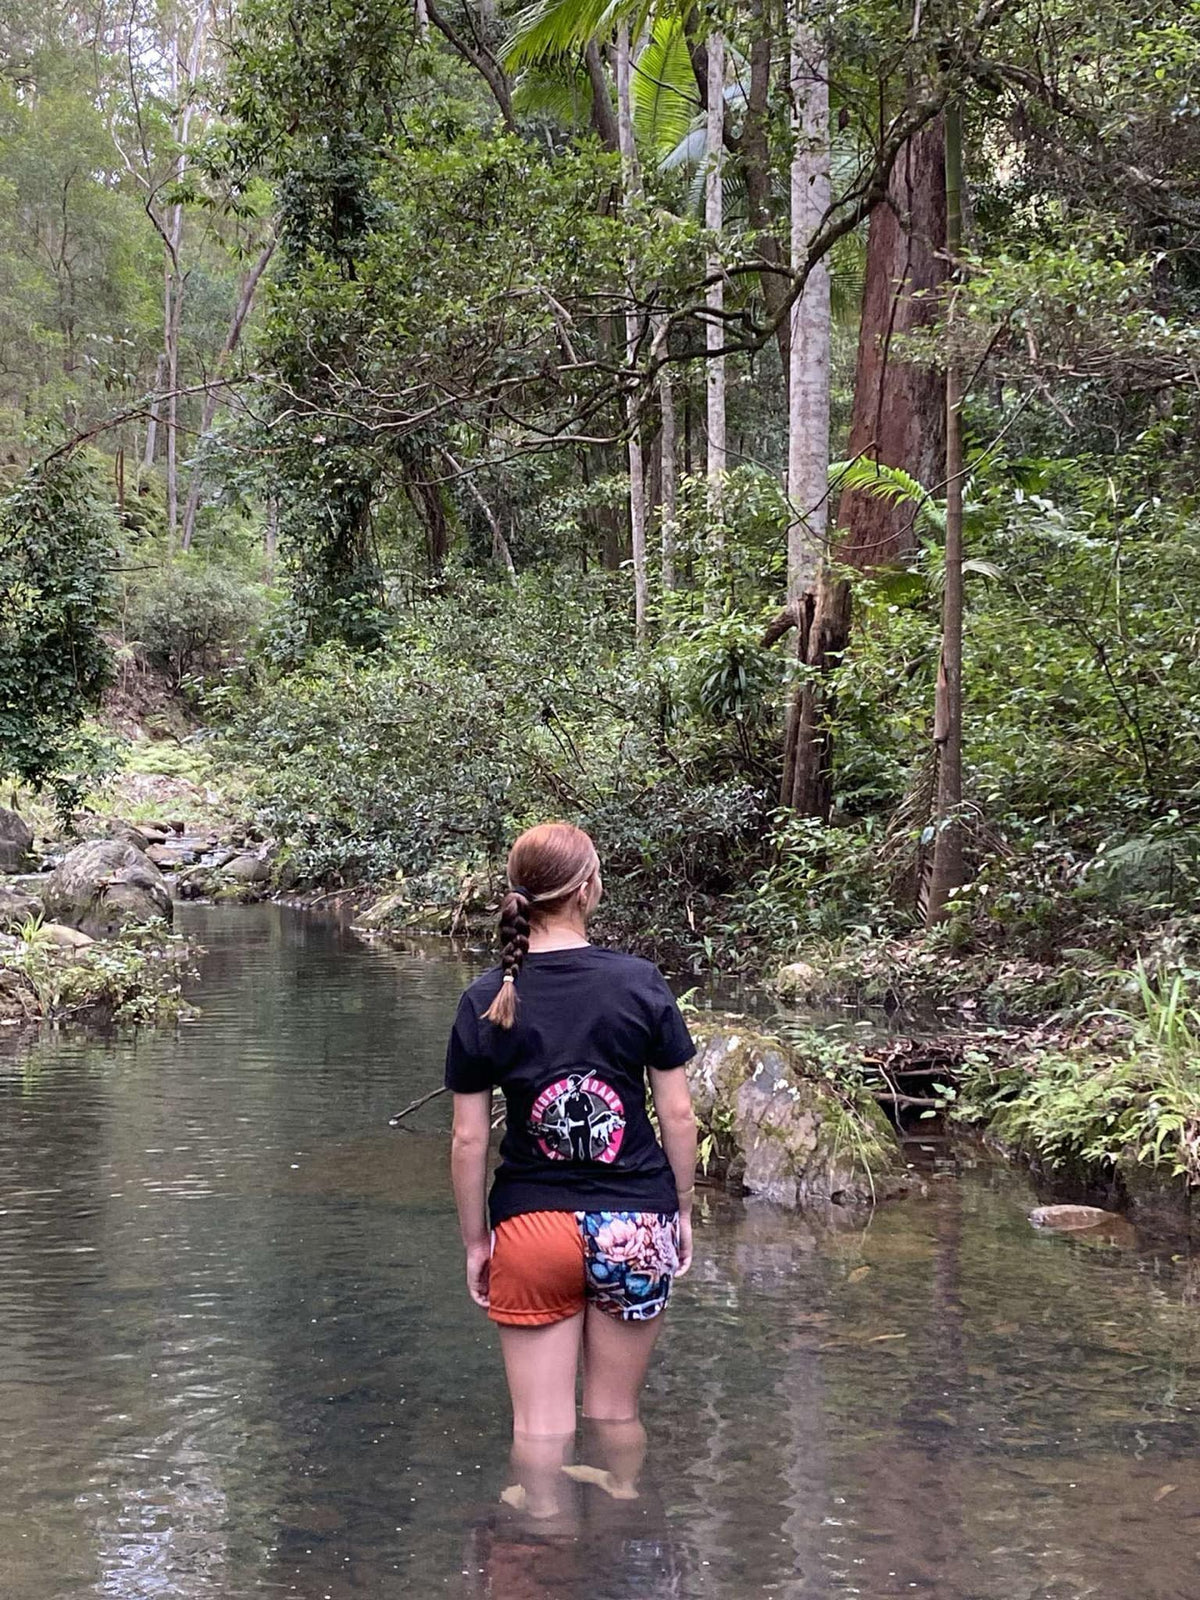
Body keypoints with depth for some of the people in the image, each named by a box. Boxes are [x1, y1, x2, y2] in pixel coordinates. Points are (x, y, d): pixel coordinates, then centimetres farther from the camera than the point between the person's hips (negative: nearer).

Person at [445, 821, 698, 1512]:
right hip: (636, 1226, 1)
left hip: (532, 1228, 0)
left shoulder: (486, 1001, -5)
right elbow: (679, 1115, -3)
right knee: (617, 1412, 15)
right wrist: (683, 1209, 10)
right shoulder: (640, 983, -7)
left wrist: (475, 1241, 8)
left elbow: (469, 1139, -3)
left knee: (541, 1422, 9)